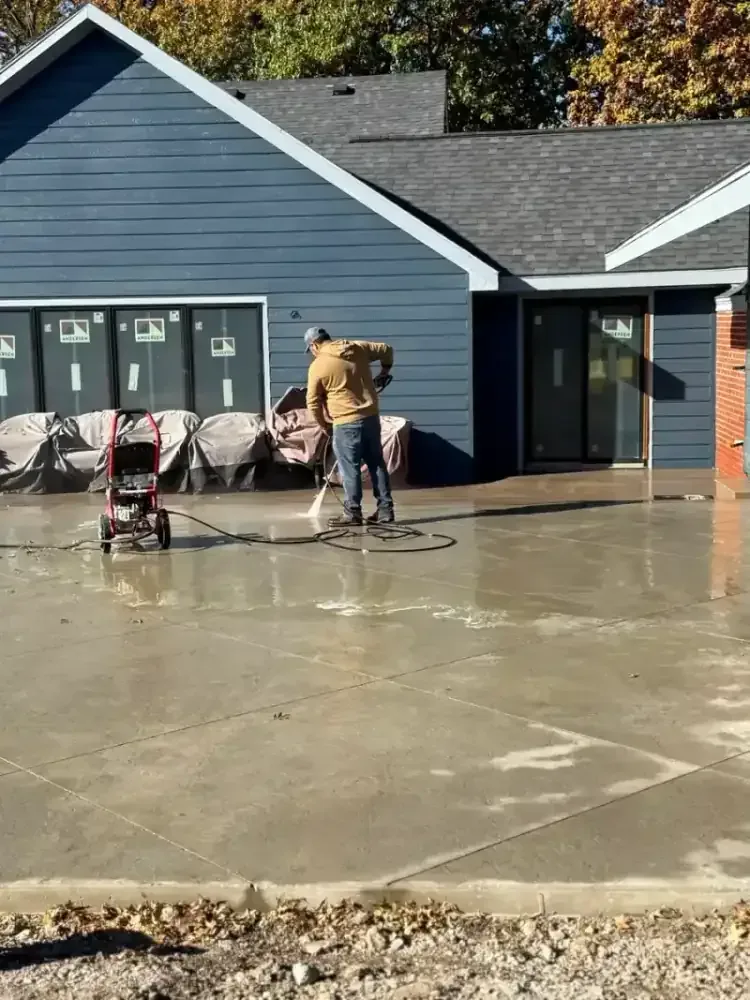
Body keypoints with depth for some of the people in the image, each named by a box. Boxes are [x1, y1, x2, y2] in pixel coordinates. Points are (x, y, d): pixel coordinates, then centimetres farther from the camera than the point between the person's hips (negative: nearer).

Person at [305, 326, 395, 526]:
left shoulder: (318, 366, -7)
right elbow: (386, 350, 16)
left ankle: (352, 513, 1)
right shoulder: (358, 347, 7)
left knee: (350, 469, 0)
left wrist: (324, 425, 13)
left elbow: (313, 402, -1)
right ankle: (385, 510, 12)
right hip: (371, 417, 6)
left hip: (347, 423, -6)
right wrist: (384, 372, 33)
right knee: (377, 464, 10)